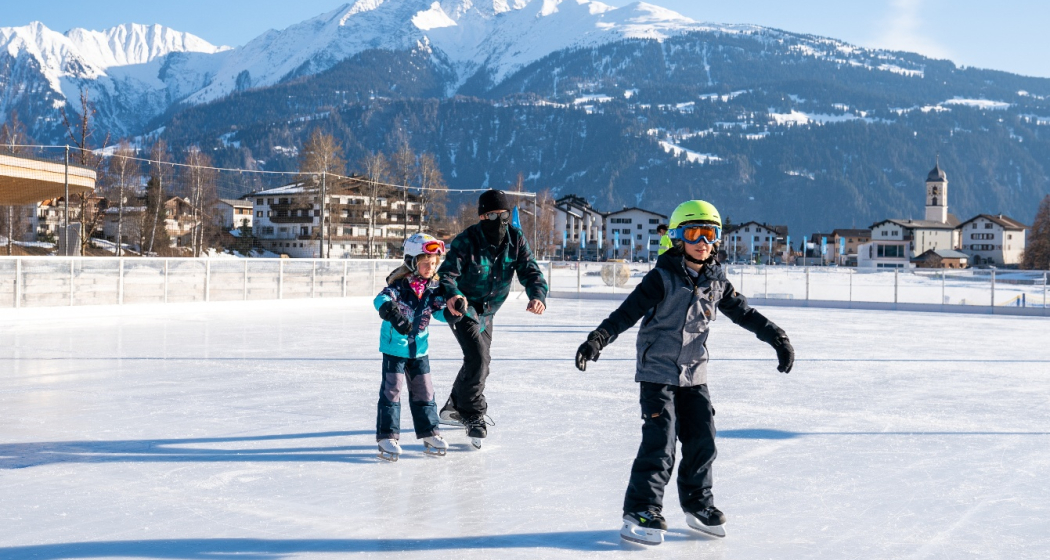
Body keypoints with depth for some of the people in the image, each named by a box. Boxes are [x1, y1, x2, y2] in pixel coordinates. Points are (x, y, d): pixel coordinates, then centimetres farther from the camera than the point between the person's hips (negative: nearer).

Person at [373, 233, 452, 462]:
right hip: (394, 346, -5)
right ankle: (387, 436, 2)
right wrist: (390, 310, -51)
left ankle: (429, 432, 23)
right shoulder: (400, 284, -15)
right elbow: (381, 299, -30)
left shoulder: (433, 288, 2)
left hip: (419, 348, 5)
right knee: (392, 390, -5)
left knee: (424, 391, 11)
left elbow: (440, 312, 5)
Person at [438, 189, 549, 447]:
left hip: (487, 312, 7)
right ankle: (473, 416, -5)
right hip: (462, 308, -7)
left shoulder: (516, 238, -12)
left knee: (479, 363, 20)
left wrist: (538, 295, -36)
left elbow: (530, 271, -15)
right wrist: (452, 295, -56)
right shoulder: (466, 241, -26)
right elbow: (447, 273, -34)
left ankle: (455, 407, 42)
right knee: (477, 359, -21)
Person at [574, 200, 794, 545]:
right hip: (657, 371, -6)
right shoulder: (663, 278, -13)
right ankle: (641, 512, -3)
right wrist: (598, 339, -29)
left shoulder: (716, 281, 4)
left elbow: (744, 313, 14)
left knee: (702, 439, 8)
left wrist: (777, 338, 14)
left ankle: (698, 504, 25)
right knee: (659, 442, -11)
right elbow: (628, 312, -18)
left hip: (694, 374, 6)